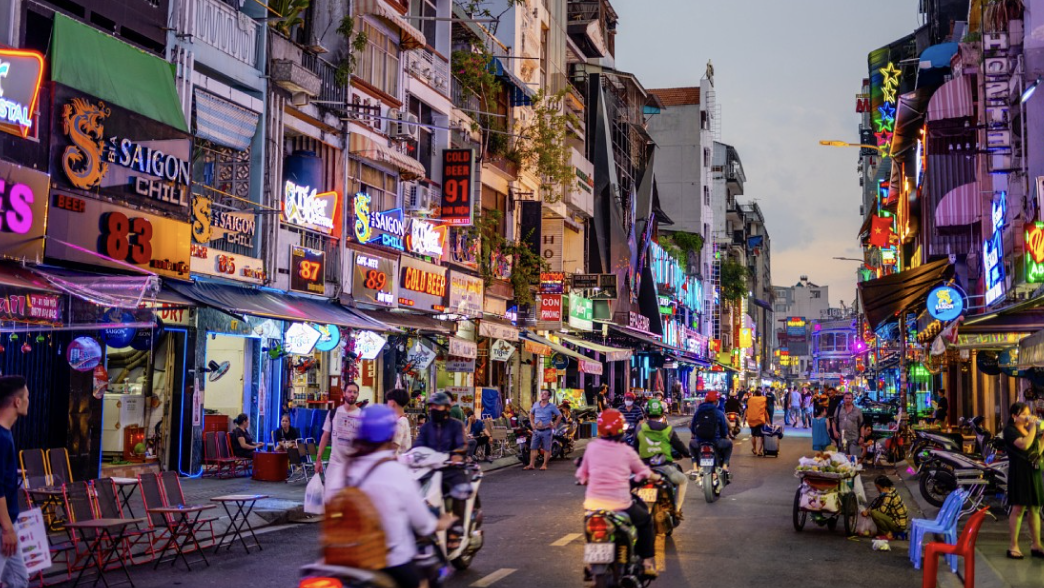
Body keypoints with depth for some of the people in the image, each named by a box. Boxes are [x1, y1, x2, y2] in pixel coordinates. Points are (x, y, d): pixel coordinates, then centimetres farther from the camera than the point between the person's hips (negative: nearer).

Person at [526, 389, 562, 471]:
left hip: (547, 430, -4)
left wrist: (554, 425, -2)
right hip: (536, 430, 4)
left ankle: (544, 465, 8)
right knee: (533, 448, 3)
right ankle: (531, 464, 6)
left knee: (547, 449, 1)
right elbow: (531, 413, 23)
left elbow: (559, 415, 3)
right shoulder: (536, 405, 8)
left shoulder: (552, 406, -3)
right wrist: (532, 423, 12)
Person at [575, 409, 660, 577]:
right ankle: (648, 562, 21)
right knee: (645, 520, 25)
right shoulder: (626, 451, -1)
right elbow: (643, 472, 15)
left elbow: (583, 475, 13)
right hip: (620, 504, -2)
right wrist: (656, 477, 36)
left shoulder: (592, 447, 3)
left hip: (594, 503, 2)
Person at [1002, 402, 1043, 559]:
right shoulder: (1010, 430, -8)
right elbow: (1024, 444, -24)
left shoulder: (1030, 429, 15)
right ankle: (1013, 546, -4)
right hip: (1019, 472, -7)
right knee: (1019, 508, -8)